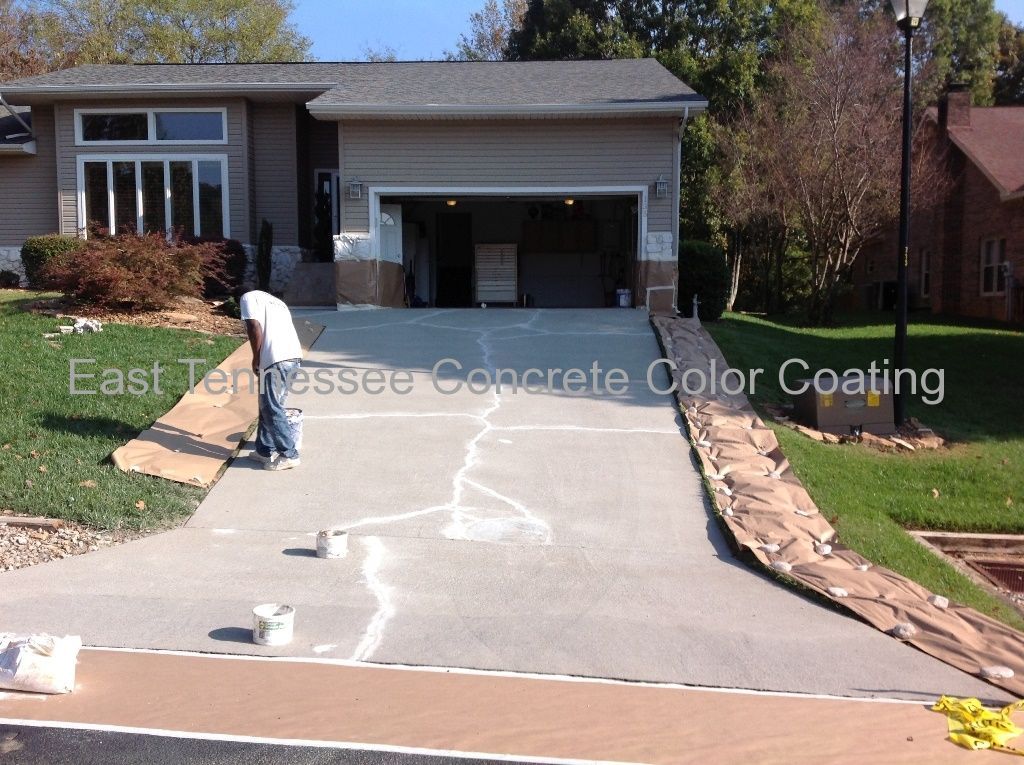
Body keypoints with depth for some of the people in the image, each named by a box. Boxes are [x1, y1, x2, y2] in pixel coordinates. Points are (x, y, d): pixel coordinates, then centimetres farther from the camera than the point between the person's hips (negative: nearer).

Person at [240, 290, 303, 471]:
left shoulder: (249, 297, 10)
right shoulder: (276, 302, 33)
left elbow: (255, 328, -7)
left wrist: (256, 359, 2)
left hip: (276, 359, -8)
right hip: (294, 356, 8)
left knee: (271, 409, 2)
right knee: (268, 406, 19)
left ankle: (289, 455, 6)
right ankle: (264, 451, 26)